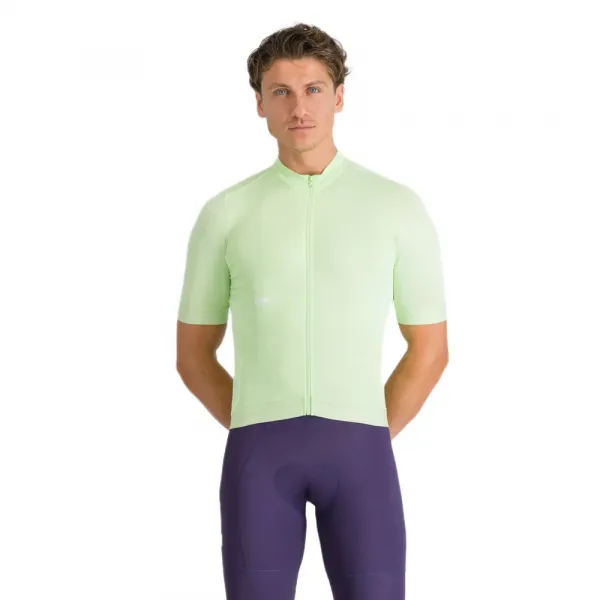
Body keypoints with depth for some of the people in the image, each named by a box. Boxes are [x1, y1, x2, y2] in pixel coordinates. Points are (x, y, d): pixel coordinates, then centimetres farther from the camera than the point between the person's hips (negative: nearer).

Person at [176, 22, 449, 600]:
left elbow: (430, 348, 10)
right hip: (259, 454, 0)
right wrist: (259, 441, 5)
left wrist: (370, 440, 3)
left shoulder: (398, 206, 6)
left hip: (357, 452, 0)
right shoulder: (224, 214, 7)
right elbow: (193, 355, 14)